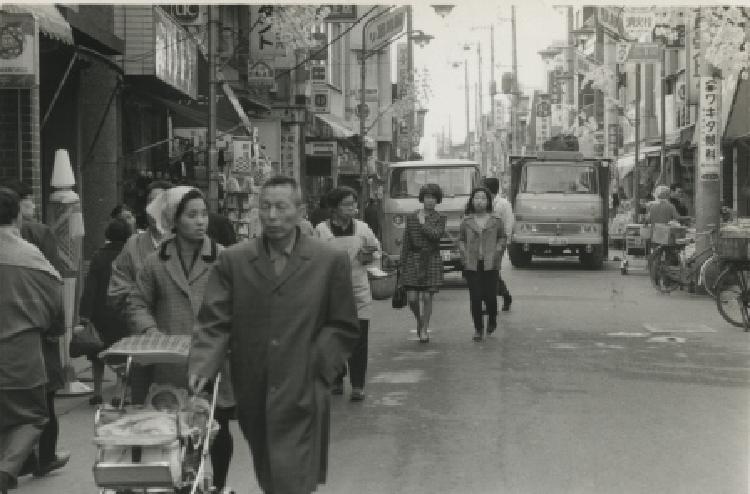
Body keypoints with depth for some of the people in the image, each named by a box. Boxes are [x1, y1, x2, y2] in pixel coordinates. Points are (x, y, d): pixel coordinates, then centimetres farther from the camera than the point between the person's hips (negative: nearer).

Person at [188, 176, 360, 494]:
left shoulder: (331, 261, 0)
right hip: (253, 397, 3)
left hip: (302, 399, -3)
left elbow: (344, 328, 3)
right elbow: (214, 323, 0)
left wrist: (315, 367, -8)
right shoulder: (232, 261, 4)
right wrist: (201, 369, -15)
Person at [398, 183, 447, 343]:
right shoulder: (411, 217, 6)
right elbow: (405, 242, 7)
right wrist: (402, 264, 5)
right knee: (412, 298, -3)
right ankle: (419, 320, 26)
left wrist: (423, 223, -7)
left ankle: (424, 330, 12)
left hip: (432, 261, -1)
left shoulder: (440, 218, 3)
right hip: (413, 260, 1)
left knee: (427, 297, -2)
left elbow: (436, 235, -16)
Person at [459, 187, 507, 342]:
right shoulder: (466, 221, 5)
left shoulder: (496, 221, 3)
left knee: (490, 296, -3)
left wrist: (497, 252, 0)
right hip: (472, 265, 1)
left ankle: (492, 318, 29)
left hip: (490, 265, -1)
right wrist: (464, 254, 1)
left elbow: (502, 238, 14)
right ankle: (478, 329, 9)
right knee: (475, 298, -4)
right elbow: (461, 240, 16)